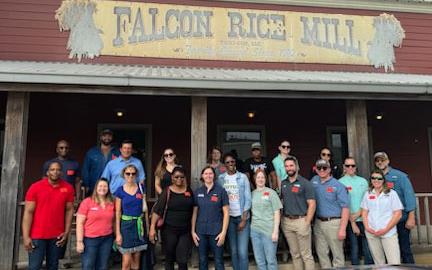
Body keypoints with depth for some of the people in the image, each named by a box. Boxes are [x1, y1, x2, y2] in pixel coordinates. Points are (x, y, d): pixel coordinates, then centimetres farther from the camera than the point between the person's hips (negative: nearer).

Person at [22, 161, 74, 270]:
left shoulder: (68, 188, 0)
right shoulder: (35, 187, -6)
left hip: (57, 236, 2)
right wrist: (26, 236, -9)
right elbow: (28, 212, -6)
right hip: (37, 235, -2)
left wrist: (67, 232, 1)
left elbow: (69, 210, 6)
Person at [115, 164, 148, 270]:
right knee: (126, 262, -2)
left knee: (136, 260, 11)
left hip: (139, 224, 3)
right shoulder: (120, 191, -4)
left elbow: (145, 208, 6)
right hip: (126, 224, -2)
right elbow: (118, 213, -4)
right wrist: (118, 233, -7)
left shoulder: (141, 187, 2)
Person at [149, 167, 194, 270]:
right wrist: (152, 228, -17)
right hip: (169, 230, -1)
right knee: (169, 259, 11)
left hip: (185, 231, 1)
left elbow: (193, 209, 11)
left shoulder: (189, 191, 3)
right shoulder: (167, 192, -5)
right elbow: (157, 210, -9)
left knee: (183, 261, -1)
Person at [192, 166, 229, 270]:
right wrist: (193, 231, 3)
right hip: (201, 231, 3)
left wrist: (223, 232, -9)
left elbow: (226, 213, -3)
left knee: (218, 261, 2)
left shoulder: (221, 191, -2)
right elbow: (194, 212, 8)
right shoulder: (197, 192, 6)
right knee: (202, 261, 11)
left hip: (216, 231, -2)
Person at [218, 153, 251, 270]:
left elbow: (248, 199, -3)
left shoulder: (243, 177, -1)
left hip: (242, 217, -2)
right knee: (233, 251, 7)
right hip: (228, 217, 2)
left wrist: (244, 219, -8)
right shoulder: (221, 178, 4)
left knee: (242, 251, -8)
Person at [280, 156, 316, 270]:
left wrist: (306, 223, -15)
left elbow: (312, 204, -9)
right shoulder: (283, 184, 10)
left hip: (301, 220, -5)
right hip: (287, 222, 5)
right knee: (294, 253, 14)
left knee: (306, 254, 0)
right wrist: (281, 220, 7)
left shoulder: (305, 183, -6)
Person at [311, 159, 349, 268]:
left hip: (333, 222, -5)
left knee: (337, 253, 3)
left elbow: (345, 208, -11)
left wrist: (342, 229, -16)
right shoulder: (314, 181, 7)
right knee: (321, 253, 13)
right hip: (318, 222, 5)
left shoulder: (338, 186, -8)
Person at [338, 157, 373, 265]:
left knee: (368, 249, 3)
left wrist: (358, 213, -9)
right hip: (350, 221, -2)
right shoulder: (340, 182, -1)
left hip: (364, 219, 3)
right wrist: (353, 223, -8)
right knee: (354, 249, 3)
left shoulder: (363, 181, 10)